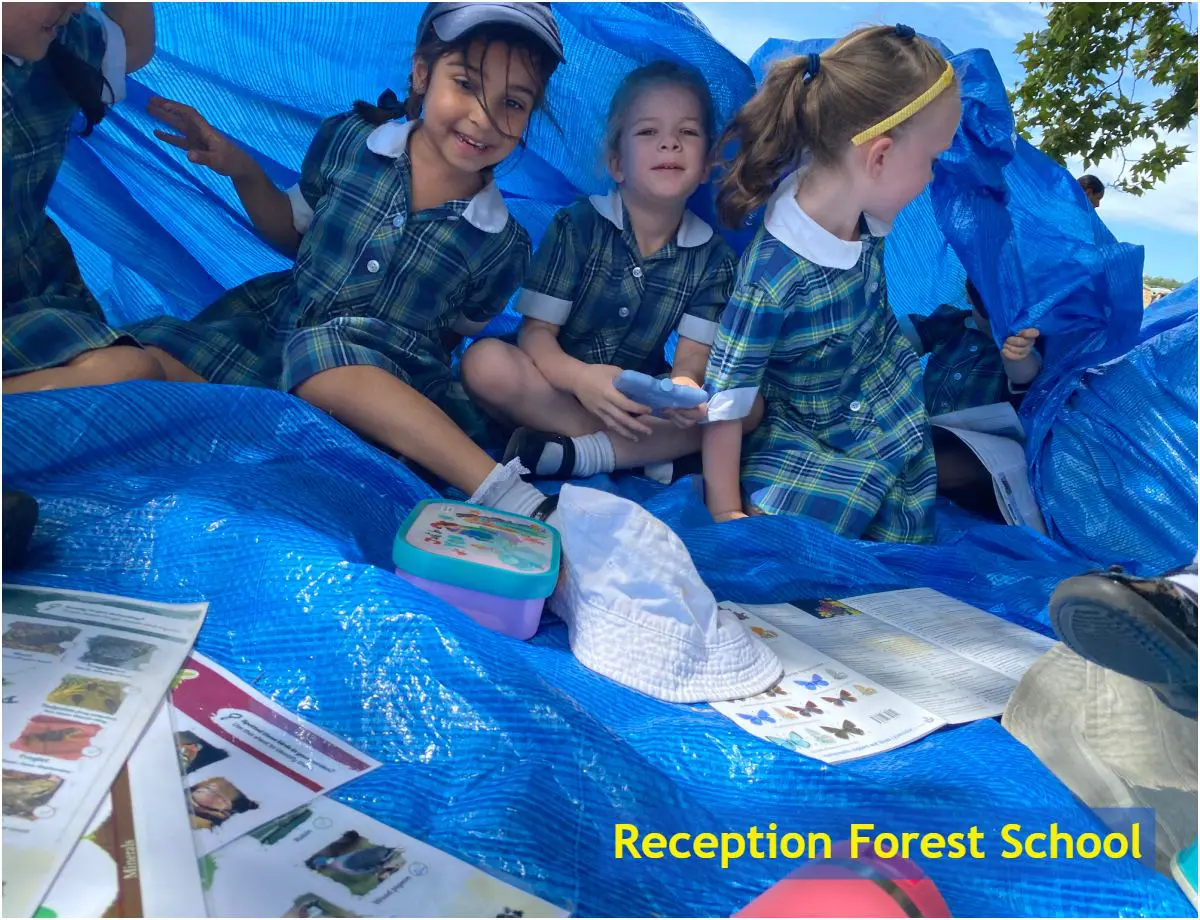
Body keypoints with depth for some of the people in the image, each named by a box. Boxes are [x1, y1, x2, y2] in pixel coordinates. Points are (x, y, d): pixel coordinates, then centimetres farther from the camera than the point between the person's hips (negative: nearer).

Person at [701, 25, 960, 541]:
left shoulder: (861, 207, -13)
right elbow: (726, 399, -27)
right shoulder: (773, 277, -34)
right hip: (812, 432, -5)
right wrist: (726, 512, -20)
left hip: (898, 398, 6)